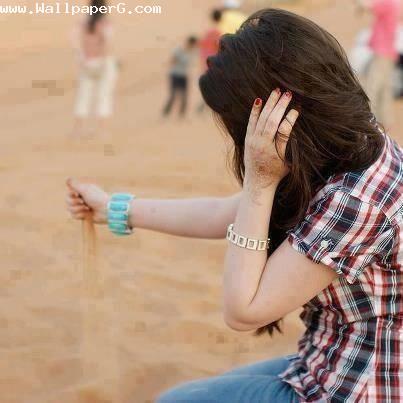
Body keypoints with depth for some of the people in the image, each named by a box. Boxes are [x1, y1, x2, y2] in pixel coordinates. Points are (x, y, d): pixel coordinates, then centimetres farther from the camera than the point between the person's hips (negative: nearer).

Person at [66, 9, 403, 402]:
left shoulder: (356, 199, -31)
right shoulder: (352, 144, -3)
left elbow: (242, 310, -22)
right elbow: (223, 215, 9)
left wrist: (259, 181, -24)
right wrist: (114, 209, 18)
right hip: (343, 369, 8)